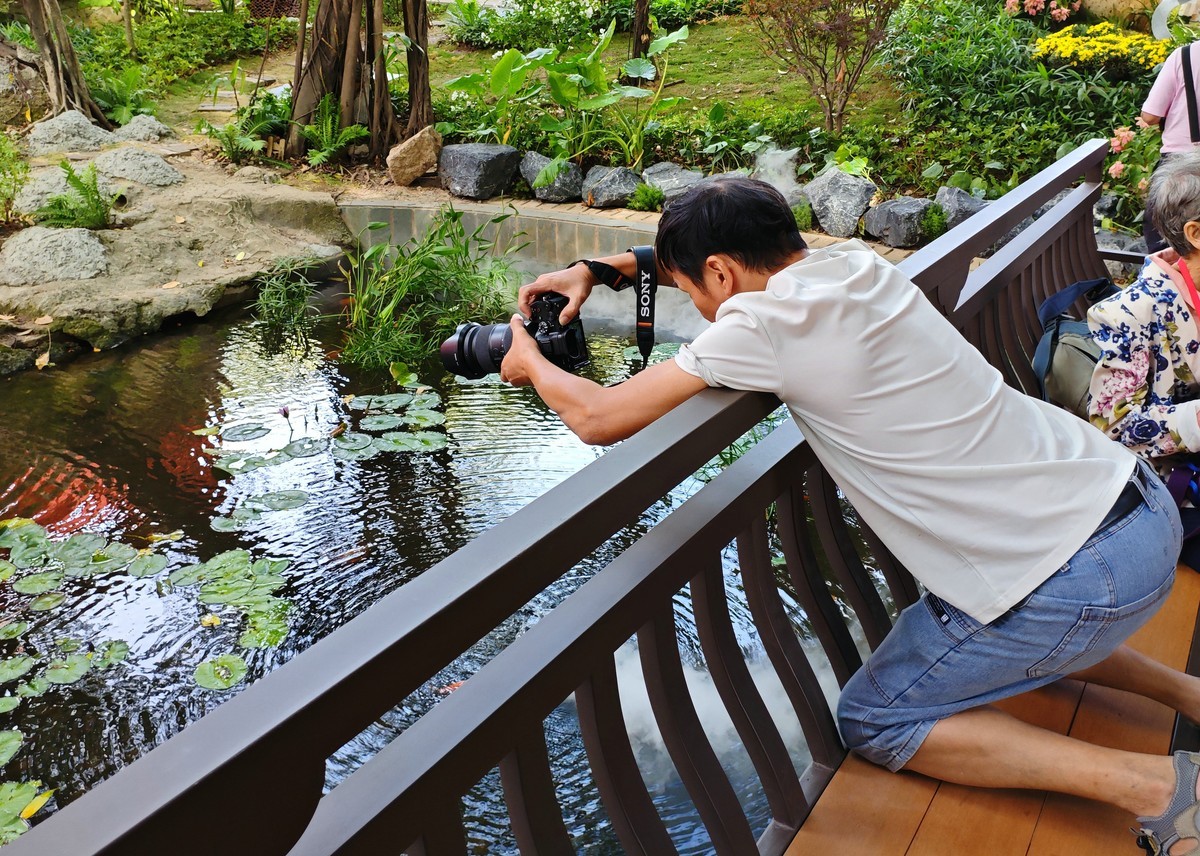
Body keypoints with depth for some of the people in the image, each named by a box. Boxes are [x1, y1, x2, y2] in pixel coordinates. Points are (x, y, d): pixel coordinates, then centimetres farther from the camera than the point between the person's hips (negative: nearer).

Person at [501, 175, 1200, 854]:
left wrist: (533, 362, 10)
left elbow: (598, 418, -10)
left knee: (872, 721, 8)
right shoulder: (856, 262, 7)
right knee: (945, 627, 32)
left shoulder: (761, 325, -17)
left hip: (1087, 576, -8)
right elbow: (735, 252, 27)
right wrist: (599, 267, 22)